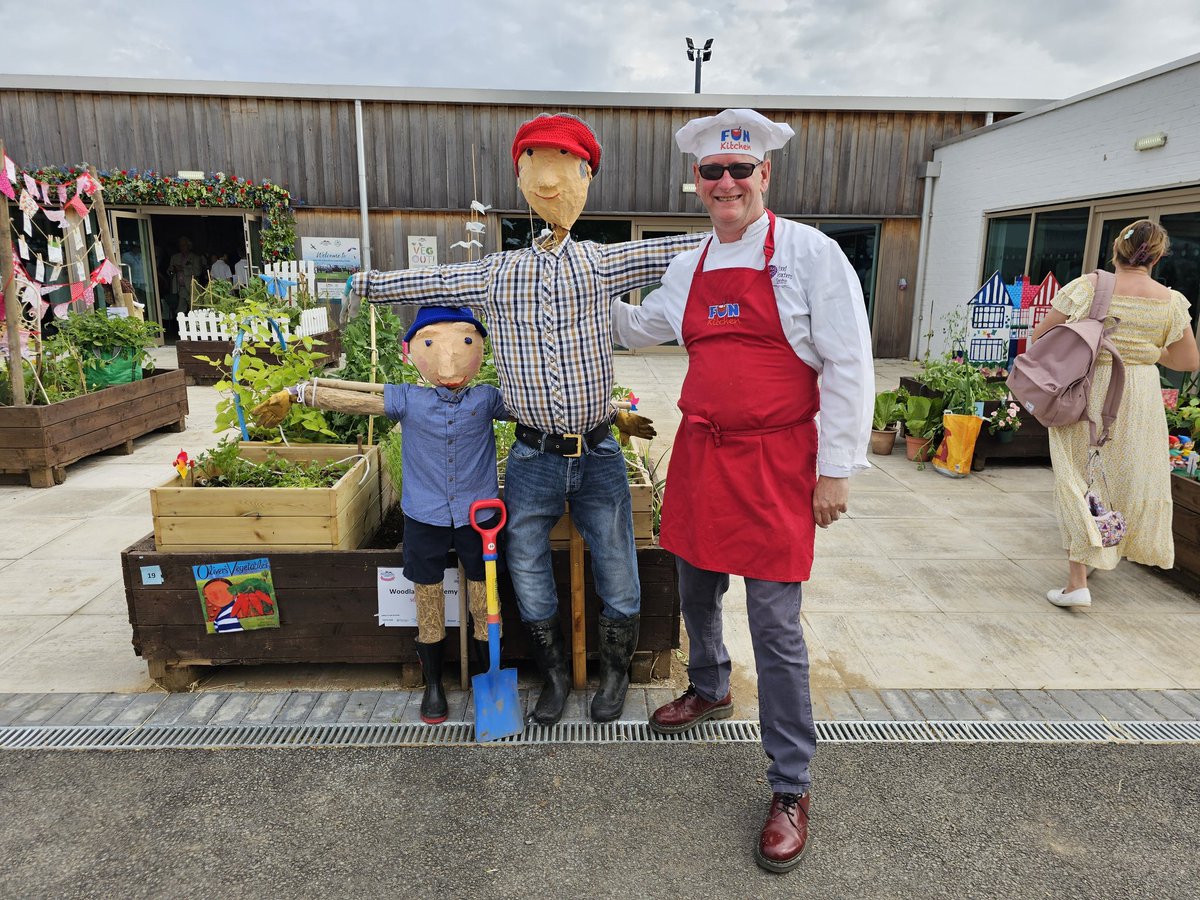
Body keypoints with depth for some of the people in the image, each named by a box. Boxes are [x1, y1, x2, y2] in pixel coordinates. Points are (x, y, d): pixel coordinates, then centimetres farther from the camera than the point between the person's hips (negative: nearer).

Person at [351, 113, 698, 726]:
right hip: (532, 460, 1)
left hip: (597, 453, -1)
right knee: (528, 578, 13)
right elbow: (430, 282, 11)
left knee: (619, 582, 9)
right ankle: (555, 675, 36)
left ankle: (615, 673, 35)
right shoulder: (495, 273, 4)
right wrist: (362, 283, 14)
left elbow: (665, 253, 1)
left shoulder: (601, 262, 1)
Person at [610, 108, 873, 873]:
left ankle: (791, 789, 16)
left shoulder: (809, 252, -7)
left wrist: (836, 468, -11)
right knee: (697, 591, 19)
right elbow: (644, 327, 29)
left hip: (775, 462, -5)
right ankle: (709, 690, 49)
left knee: (775, 625, -2)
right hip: (700, 452, 6)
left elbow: (848, 366, -9)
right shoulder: (690, 266, 10)